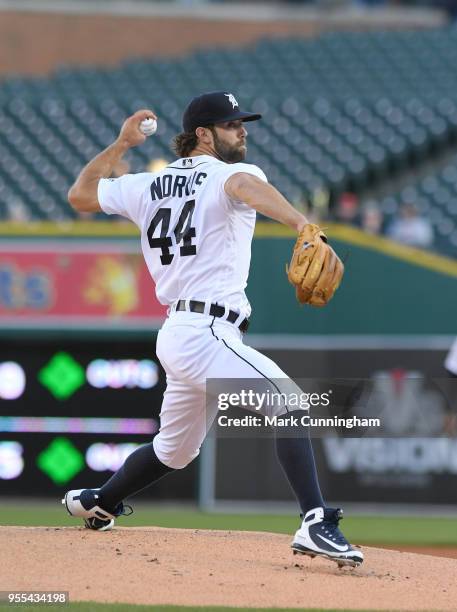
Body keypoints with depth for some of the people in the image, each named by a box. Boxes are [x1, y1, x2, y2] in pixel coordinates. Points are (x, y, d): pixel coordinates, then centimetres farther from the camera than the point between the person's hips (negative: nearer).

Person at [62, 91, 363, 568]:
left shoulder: (149, 186, 17)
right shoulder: (229, 175, -4)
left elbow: (80, 194, 28)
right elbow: (245, 186, -31)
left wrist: (121, 144, 37)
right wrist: (303, 226, -49)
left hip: (176, 332, 9)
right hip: (207, 331, -9)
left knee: (174, 449, 28)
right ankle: (316, 523, -37)